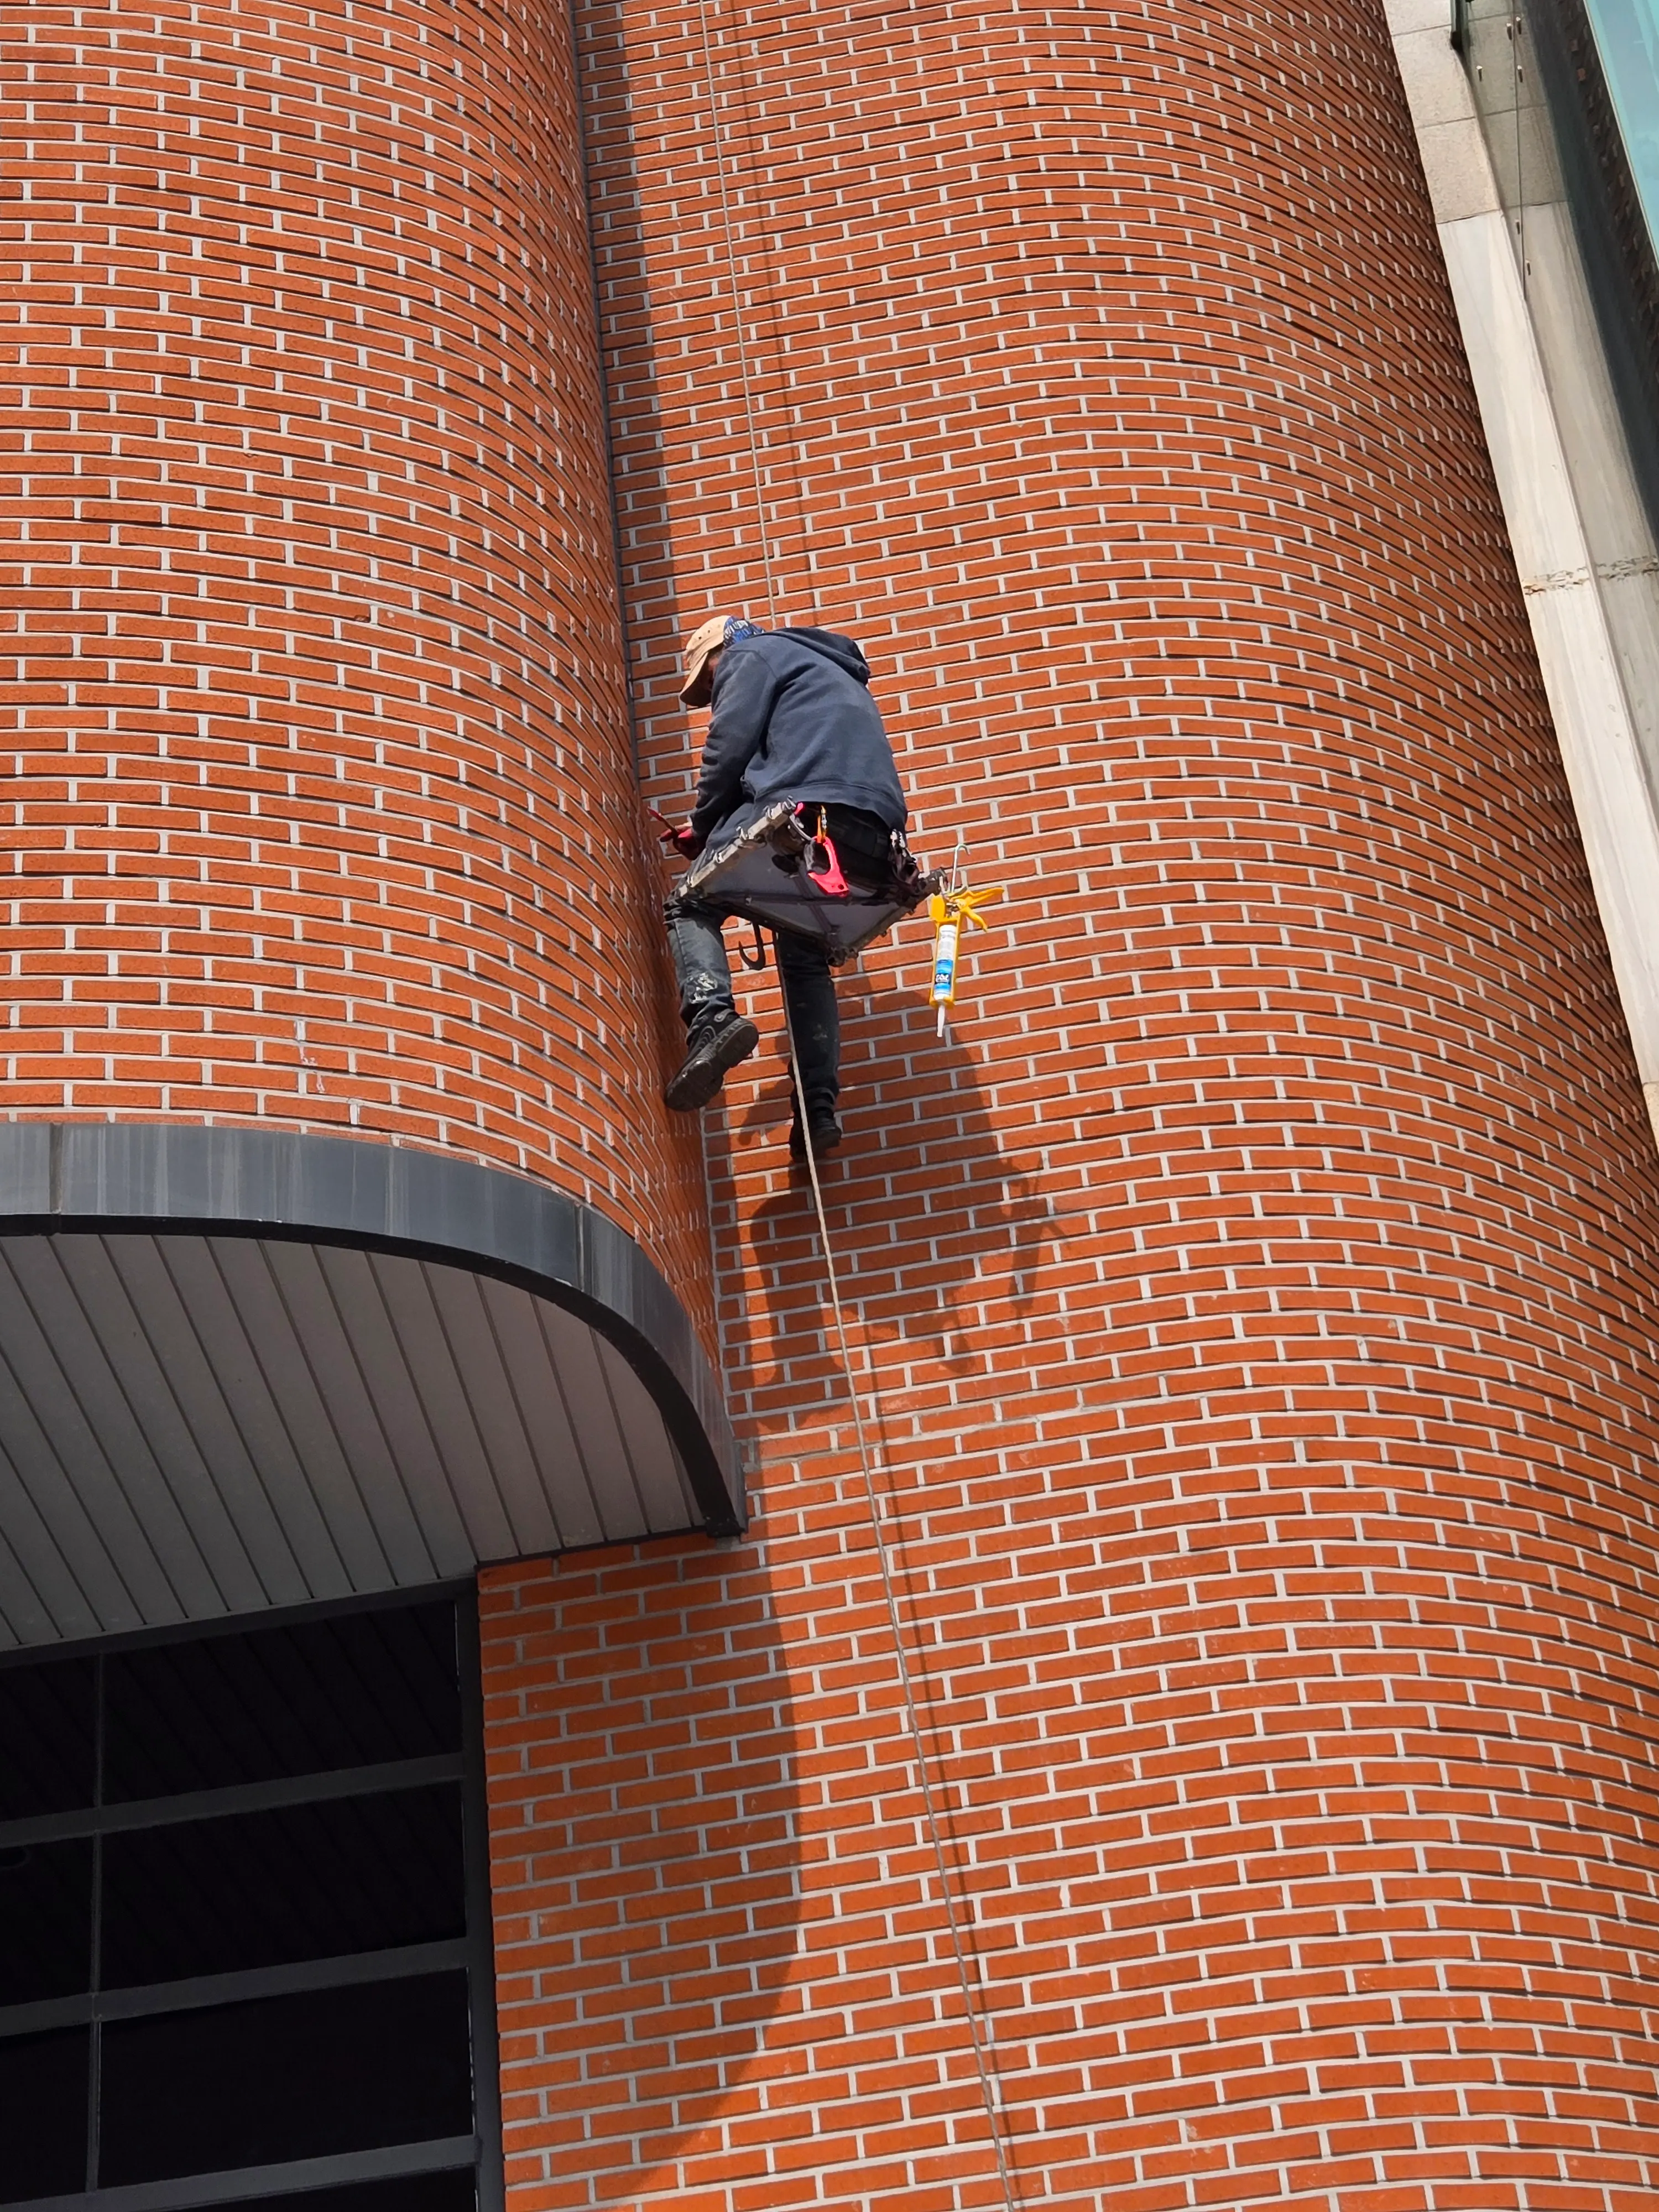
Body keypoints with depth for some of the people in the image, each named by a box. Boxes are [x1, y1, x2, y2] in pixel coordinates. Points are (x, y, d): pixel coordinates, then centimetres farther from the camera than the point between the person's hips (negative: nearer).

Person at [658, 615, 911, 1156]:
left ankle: (712, 1019, -22)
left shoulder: (752, 655, 14)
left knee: (691, 907, 4)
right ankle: (820, 1107, 3)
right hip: (870, 837, 8)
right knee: (805, 956, 18)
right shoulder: (836, 675, 39)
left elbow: (729, 748, 0)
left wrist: (701, 828, 14)